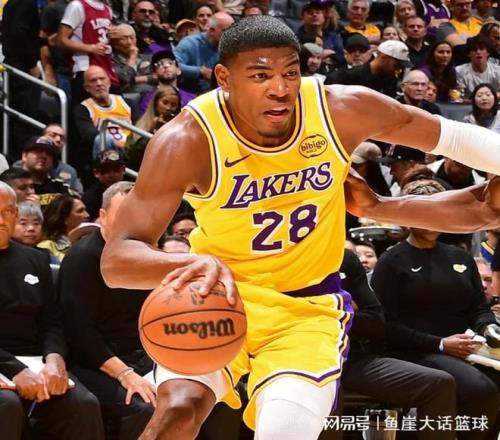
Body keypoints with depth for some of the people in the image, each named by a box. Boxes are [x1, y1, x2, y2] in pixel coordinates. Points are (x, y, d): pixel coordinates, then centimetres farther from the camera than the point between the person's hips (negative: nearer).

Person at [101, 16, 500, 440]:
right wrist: (194, 263, -48)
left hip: (308, 306, 1)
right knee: (180, 405, -27)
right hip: (219, 294, -1)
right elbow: (116, 258, -29)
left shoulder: (342, 110, -15)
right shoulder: (188, 140, -23)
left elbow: (452, 135, 0)